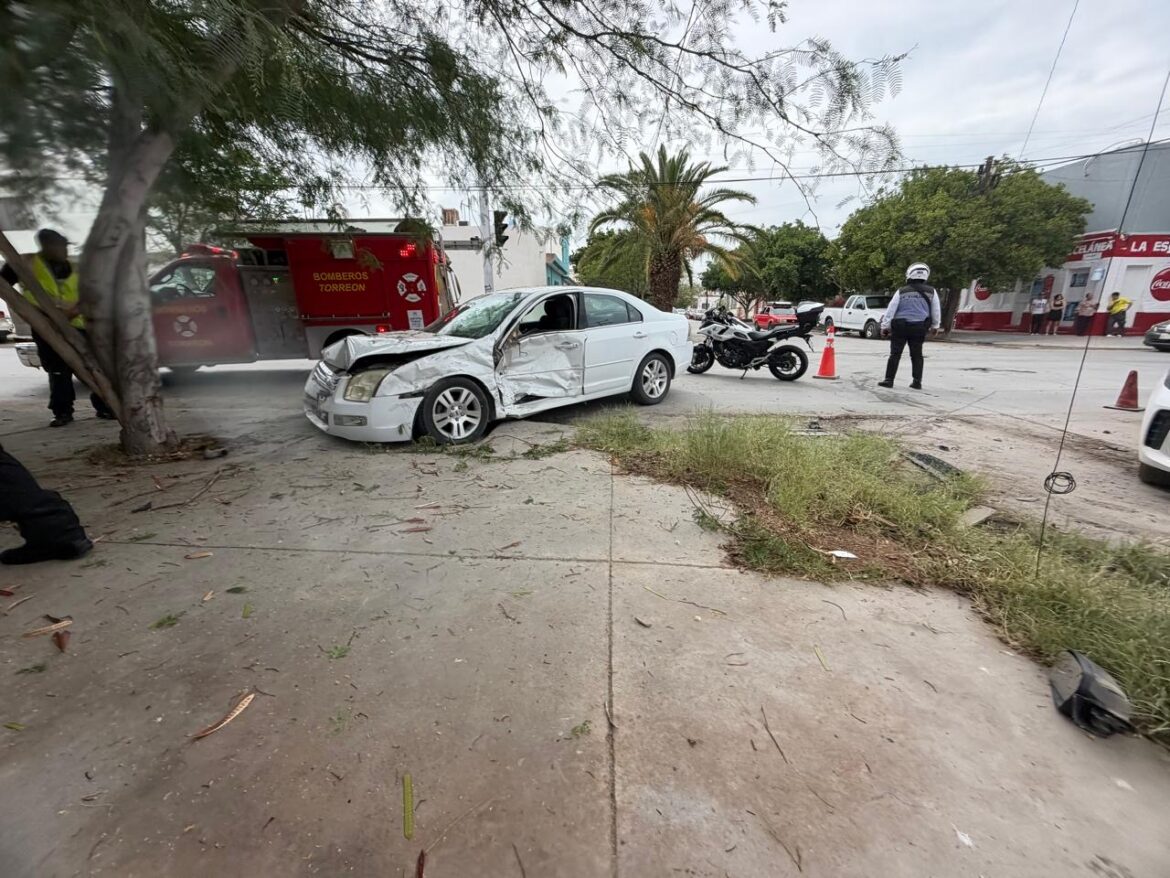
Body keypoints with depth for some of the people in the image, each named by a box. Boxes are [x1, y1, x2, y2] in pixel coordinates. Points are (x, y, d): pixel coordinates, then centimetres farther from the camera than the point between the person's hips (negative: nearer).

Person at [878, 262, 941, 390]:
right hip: (919, 327, 2)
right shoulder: (931, 292, 5)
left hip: (900, 326, -2)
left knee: (895, 354, 1)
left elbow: (891, 309, -3)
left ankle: (889, 380, -2)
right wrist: (935, 326, 24)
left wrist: (885, 325, 3)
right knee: (916, 355, 9)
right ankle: (917, 382, 10)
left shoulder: (901, 291, -1)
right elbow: (936, 311, 11)